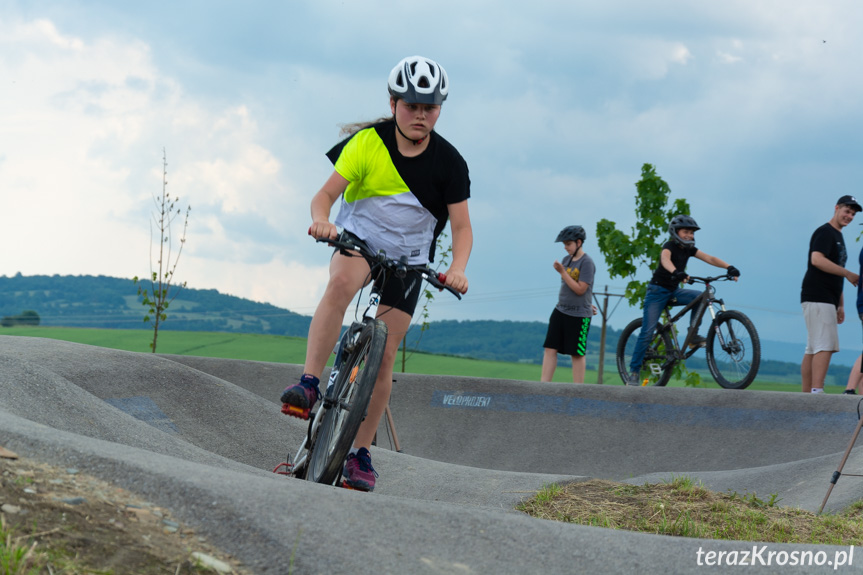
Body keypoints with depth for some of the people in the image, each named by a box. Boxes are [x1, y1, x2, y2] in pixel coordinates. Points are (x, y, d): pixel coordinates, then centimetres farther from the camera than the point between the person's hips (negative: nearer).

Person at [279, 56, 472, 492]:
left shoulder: (448, 162, -13)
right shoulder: (369, 143, -15)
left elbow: (462, 227, -10)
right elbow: (325, 195, -16)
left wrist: (457, 268, -30)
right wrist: (321, 220, -40)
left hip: (407, 259, 1)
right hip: (358, 239, -1)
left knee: (384, 356, -4)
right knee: (341, 282, -37)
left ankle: (360, 453, 7)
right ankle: (309, 385, -39)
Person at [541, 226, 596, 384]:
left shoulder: (586, 262, -12)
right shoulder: (567, 260, 10)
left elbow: (580, 289, -18)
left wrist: (562, 272, -18)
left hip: (579, 316, -7)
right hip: (560, 311, 7)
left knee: (577, 353, 0)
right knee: (550, 348, 0)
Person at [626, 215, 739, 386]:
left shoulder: (689, 249, 3)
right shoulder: (670, 246, -16)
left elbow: (709, 258, -8)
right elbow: (665, 259, -39)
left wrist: (729, 267, -26)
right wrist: (676, 273, -60)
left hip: (674, 292, 6)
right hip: (658, 291, -6)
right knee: (647, 332, -11)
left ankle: (693, 336, -10)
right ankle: (634, 371, -4)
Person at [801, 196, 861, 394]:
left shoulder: (838, 236, 25)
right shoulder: (825, 232, -6)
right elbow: (817, 259, -22)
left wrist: (841, 305, 21)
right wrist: (848, 274, -18)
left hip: (827, 301, 10)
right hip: (817, 298, -10)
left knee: (813, 350, 6)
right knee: (825, 346, -18)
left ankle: (806, 395, 5)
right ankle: (817, 392, -24)